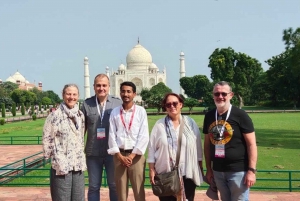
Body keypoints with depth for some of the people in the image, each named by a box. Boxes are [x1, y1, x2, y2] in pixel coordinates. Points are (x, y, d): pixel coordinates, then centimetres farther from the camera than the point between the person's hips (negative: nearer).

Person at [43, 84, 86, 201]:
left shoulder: (80, 115, 8)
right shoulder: (54, 115, -10)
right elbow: (47, 139, -6)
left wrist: (81, 155, 14)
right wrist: (49, 156, -2)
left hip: (78, 164, 5)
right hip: (61, 165, -5)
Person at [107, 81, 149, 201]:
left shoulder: (141, 111, -1)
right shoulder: (114, 112, 5)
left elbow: (144, 136, -6)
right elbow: (112, 136, 2)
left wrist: (131, 156, -10)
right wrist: (120, 156, -6)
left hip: (136, 155, -2)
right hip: (119, 155, 2)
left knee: (139, 190, 2)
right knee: (121, 190, 9)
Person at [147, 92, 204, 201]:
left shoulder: (190, 123, 3)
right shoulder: (159, 125, 0)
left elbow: (198, 148, 5)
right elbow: (151, 148, 1)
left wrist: (200, 169, 5)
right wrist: (152, 170, -3)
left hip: (187, 173, 1)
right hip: (165, 174, -1)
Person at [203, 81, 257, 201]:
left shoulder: (240, 115, -9)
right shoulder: (209, 116, 5)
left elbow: (251, 144, -9)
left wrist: (251, 170, -14)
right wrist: (208, 169, 11)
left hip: (238, 171, -5)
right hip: (218, 171, 5)